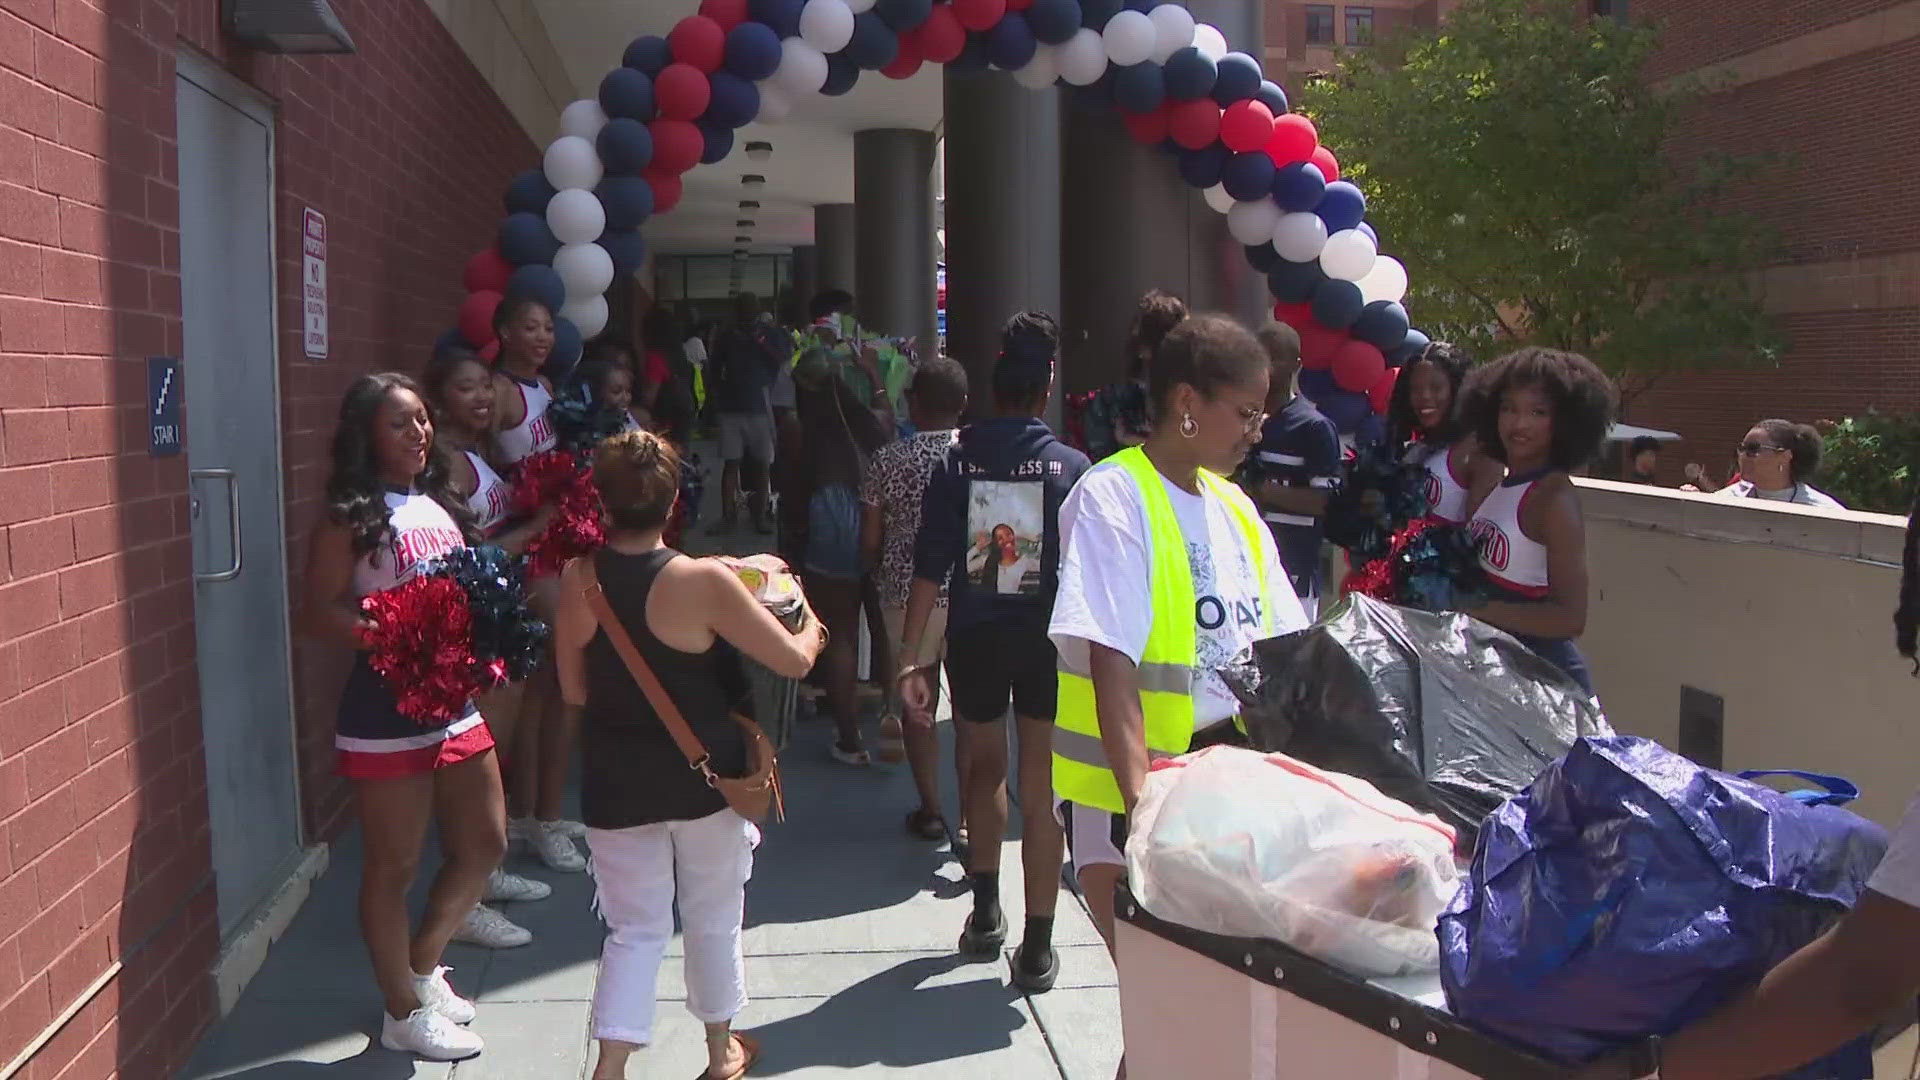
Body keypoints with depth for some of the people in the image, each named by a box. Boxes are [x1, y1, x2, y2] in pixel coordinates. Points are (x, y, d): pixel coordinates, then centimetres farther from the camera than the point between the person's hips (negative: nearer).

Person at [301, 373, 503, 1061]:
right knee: (394, 864, 6)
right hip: (386, 712, -7)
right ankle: (403, 1012, 22)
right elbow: (321, 614, -16)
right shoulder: (350, 517, -11)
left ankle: (422, 965, 35)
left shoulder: (441, 505, 10)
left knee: (484, 845, 14)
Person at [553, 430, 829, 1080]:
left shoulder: (577, 581, -9)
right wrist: (812, 630, 7)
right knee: (713, 919, 19)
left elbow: (573, 693, 1)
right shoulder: (701, 581, -21)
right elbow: (793, 661, -14)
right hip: (705, 779, -2)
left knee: (635, 930, 13)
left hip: (616, 784, 2)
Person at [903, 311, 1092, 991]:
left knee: (984, 770, 22)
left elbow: (929, 566, -7)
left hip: (974, 636, 1)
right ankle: (1037, 948, 6)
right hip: (1047, 637, -1)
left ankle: (986, 913, 30)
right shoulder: (1071, 467, -7)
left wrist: (910, 656, -5)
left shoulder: (957, 462, -5)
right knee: (1041, 790, 4)